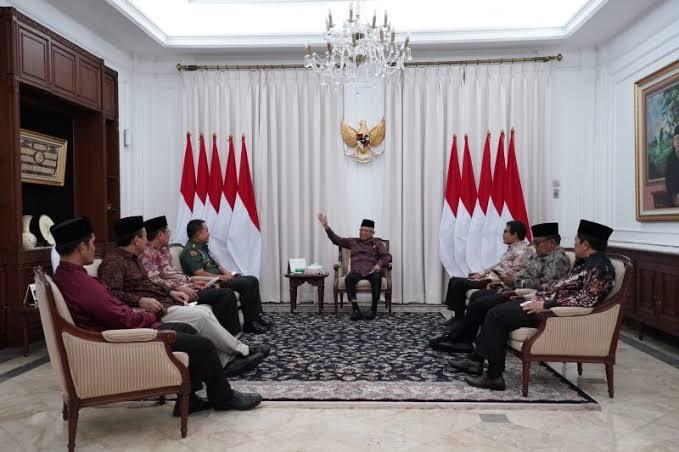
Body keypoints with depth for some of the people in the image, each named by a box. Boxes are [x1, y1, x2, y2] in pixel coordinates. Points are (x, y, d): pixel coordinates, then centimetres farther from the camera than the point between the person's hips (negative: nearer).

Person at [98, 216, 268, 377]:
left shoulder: (130, 258, 20)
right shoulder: (113, 261, -11)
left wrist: (170, 292, 12)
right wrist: (140, 300, -33)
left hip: (164, 303, 11)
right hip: (153, 311, -11)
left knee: (205, 310, 0)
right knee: (201, 316, -19)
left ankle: (227, 360, -7)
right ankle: (242, 351, -5)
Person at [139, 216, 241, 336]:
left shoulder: (163, 250, 20)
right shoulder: (148, 254, -10)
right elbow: (154, 281, -21)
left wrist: (193, 282, 13)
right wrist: (179, 288, -25)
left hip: (186, 287, 10)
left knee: (228, 293, -3)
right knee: (225, 294, -19)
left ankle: (235, 335, -3)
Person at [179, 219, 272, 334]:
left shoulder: (202, 246, 18)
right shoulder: (191, 251, -14)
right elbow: (199, 273, -24)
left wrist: (226, 272, 6)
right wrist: (222, 277, -17)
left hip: (219, 278, 10)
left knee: (253, 280, -1)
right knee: (247, 284, -22)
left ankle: (258, 316, 0)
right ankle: (249, 323, -16)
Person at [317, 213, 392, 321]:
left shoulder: (378, 243, 17)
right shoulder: (353, 242, 22)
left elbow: (387, 256, 5)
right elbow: (336, 239, 16)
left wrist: (379, 264, -16)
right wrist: (326, 226, 6)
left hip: (372, 271, -1)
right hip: (356, 271, 1)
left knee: (377, 277, -36)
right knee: (349, 278, -34)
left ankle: (374, 309, -32)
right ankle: (355, 309, -36)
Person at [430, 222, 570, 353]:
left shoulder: (559, 258, -13)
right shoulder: (539, 255, 16)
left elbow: (544, 284, -23)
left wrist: (515, 282, -20)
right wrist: (506, 282, 0)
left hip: (526, 297, -11)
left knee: (480, 303, -16)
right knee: (476, 295, 7)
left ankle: (454, 338, 0)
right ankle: (464, 340, 4)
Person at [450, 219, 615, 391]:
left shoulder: (599, 266, -16)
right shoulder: (587, 262, 16)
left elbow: (586, 299, -25)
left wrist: (546, 304, -23)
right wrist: (540, 295, 10)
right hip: (549, 305, 10)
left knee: (497, 315, -12)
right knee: (498, 311, 7)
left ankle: (494, 376, -7)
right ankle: (475, 359, 8)